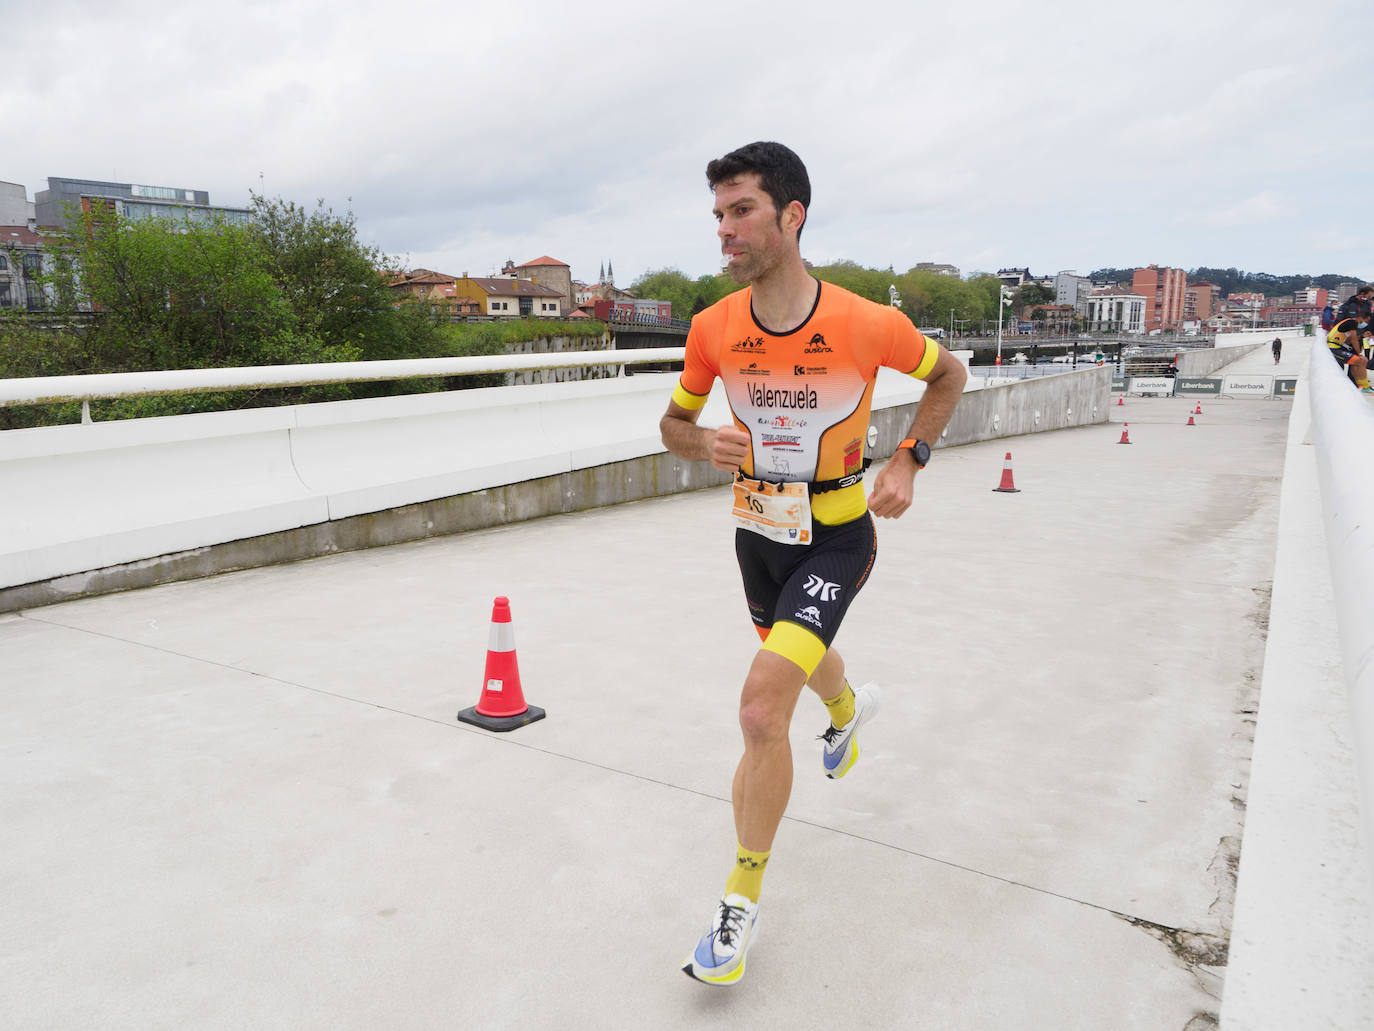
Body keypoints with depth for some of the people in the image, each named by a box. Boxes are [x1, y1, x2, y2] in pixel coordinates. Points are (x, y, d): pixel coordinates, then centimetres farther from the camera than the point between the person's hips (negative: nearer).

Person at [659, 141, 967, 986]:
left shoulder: (870, 325, -19)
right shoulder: (713, 329, -10)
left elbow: (949, 376, 2)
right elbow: (674, 422, 5)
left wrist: (908, 462, -8)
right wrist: (705, 443, -18)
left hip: (836, 539, -5)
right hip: (756, 530, 5)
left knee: (762, 708, -19)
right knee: (802, 656, 29)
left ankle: (743, 901, 1)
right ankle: (850, 709, 68)